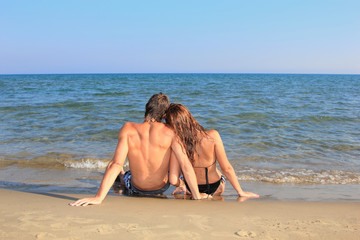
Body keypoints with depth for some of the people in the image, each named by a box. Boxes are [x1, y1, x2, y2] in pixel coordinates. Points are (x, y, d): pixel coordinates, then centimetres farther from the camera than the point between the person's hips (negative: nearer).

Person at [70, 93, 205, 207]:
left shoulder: (128, 129, -23)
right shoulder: (170, 132, -23)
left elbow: (116, 164, -30)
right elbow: (186, 165, -26)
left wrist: (99, 197, -30)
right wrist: (197, 196, -17)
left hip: (136, 189, 0)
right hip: (162, 188, 0)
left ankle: (122, 177, 70)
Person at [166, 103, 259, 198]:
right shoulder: (213, 136, -29)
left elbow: (173, 181, -22)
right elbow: (226, 168, -23)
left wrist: (181, 184, 1)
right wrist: (240, 192, -10)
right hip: (216, 189, 0)